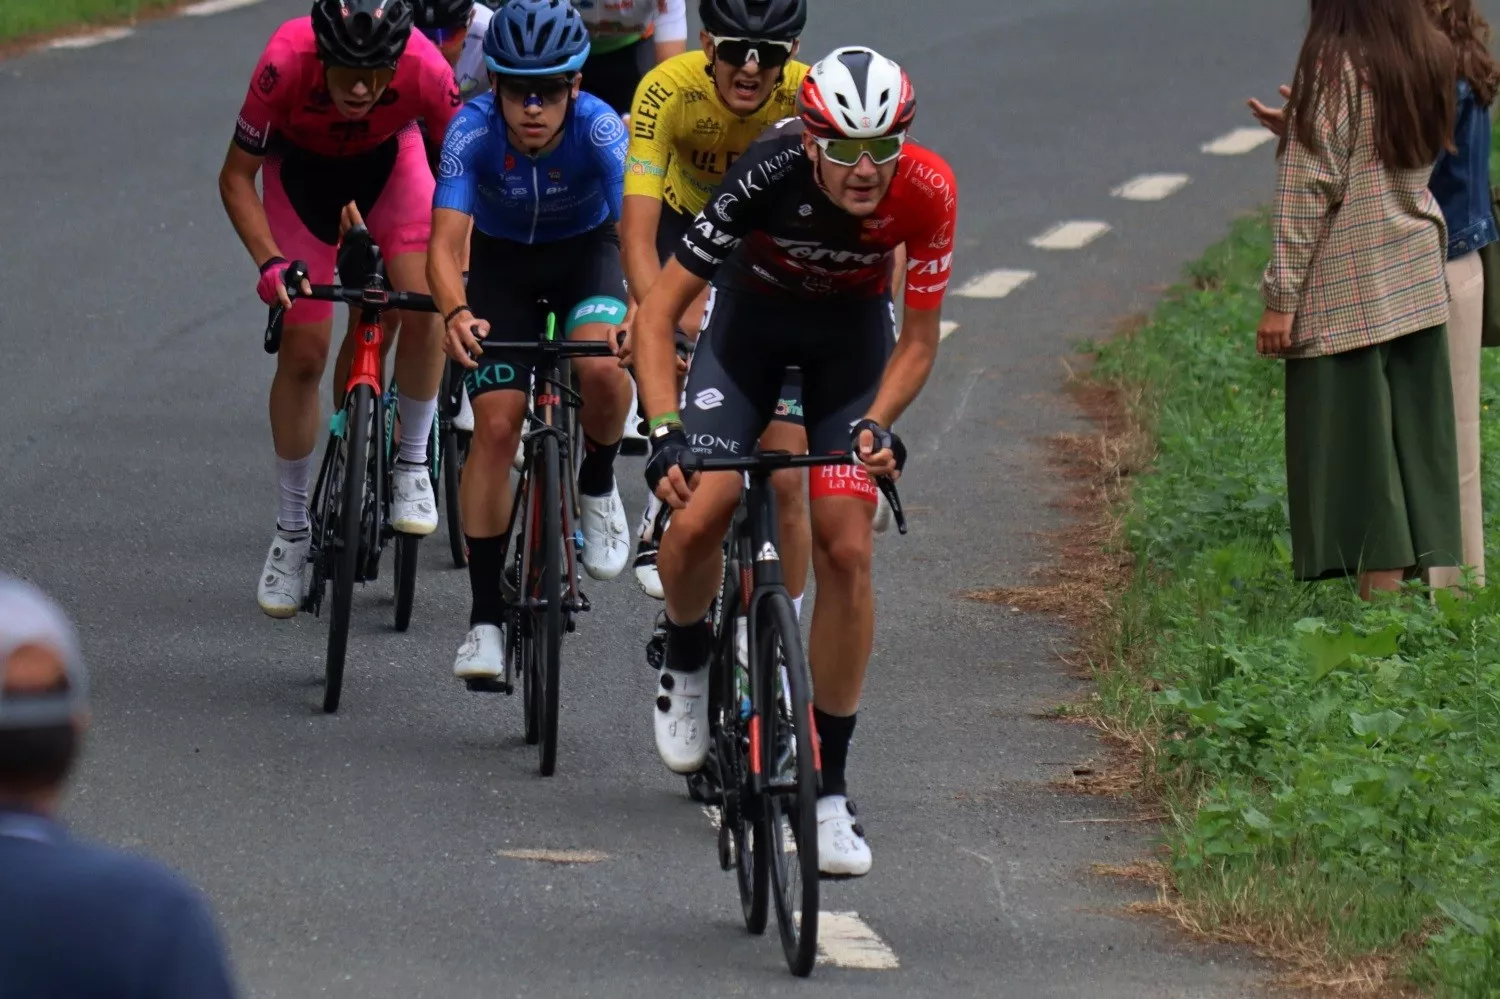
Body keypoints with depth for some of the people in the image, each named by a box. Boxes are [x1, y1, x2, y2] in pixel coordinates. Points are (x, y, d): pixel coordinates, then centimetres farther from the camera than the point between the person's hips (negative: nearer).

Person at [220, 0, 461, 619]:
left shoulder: (425, 69, -36)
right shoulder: (286, 63, -38)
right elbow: (236, 178, -23)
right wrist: (271, 262, -35)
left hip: (388, 161, 1)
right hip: (301, 167, 0)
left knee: (424, 305, -24)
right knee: (303, 352, -4)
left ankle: (413, 463, 0)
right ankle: (291, 530, 12)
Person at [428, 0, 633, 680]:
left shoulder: (601, 131, -31)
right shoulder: (473, 132, -29)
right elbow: (445, 241, -37)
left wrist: (640, 310, -59)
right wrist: (455, 312, -58)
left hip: (585, 251, -1)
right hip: (503, 260, 1)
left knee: (602, 367, -31)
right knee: (495, 424, -12)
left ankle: (597, 486, 2)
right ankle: (485, 617, -5)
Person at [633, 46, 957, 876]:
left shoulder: (926, 192, -30)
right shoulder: (768, 175, -35)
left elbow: (918, 340, -16)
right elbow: (658, 312, -29)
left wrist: (876, 423, -32)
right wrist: (665, 432, -39)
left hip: (852, 332, 1)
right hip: (752, 318, -1)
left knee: (845, 549, -12)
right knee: (696, 520, -18)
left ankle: (829, 789, -2)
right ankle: (686, 662, 18)